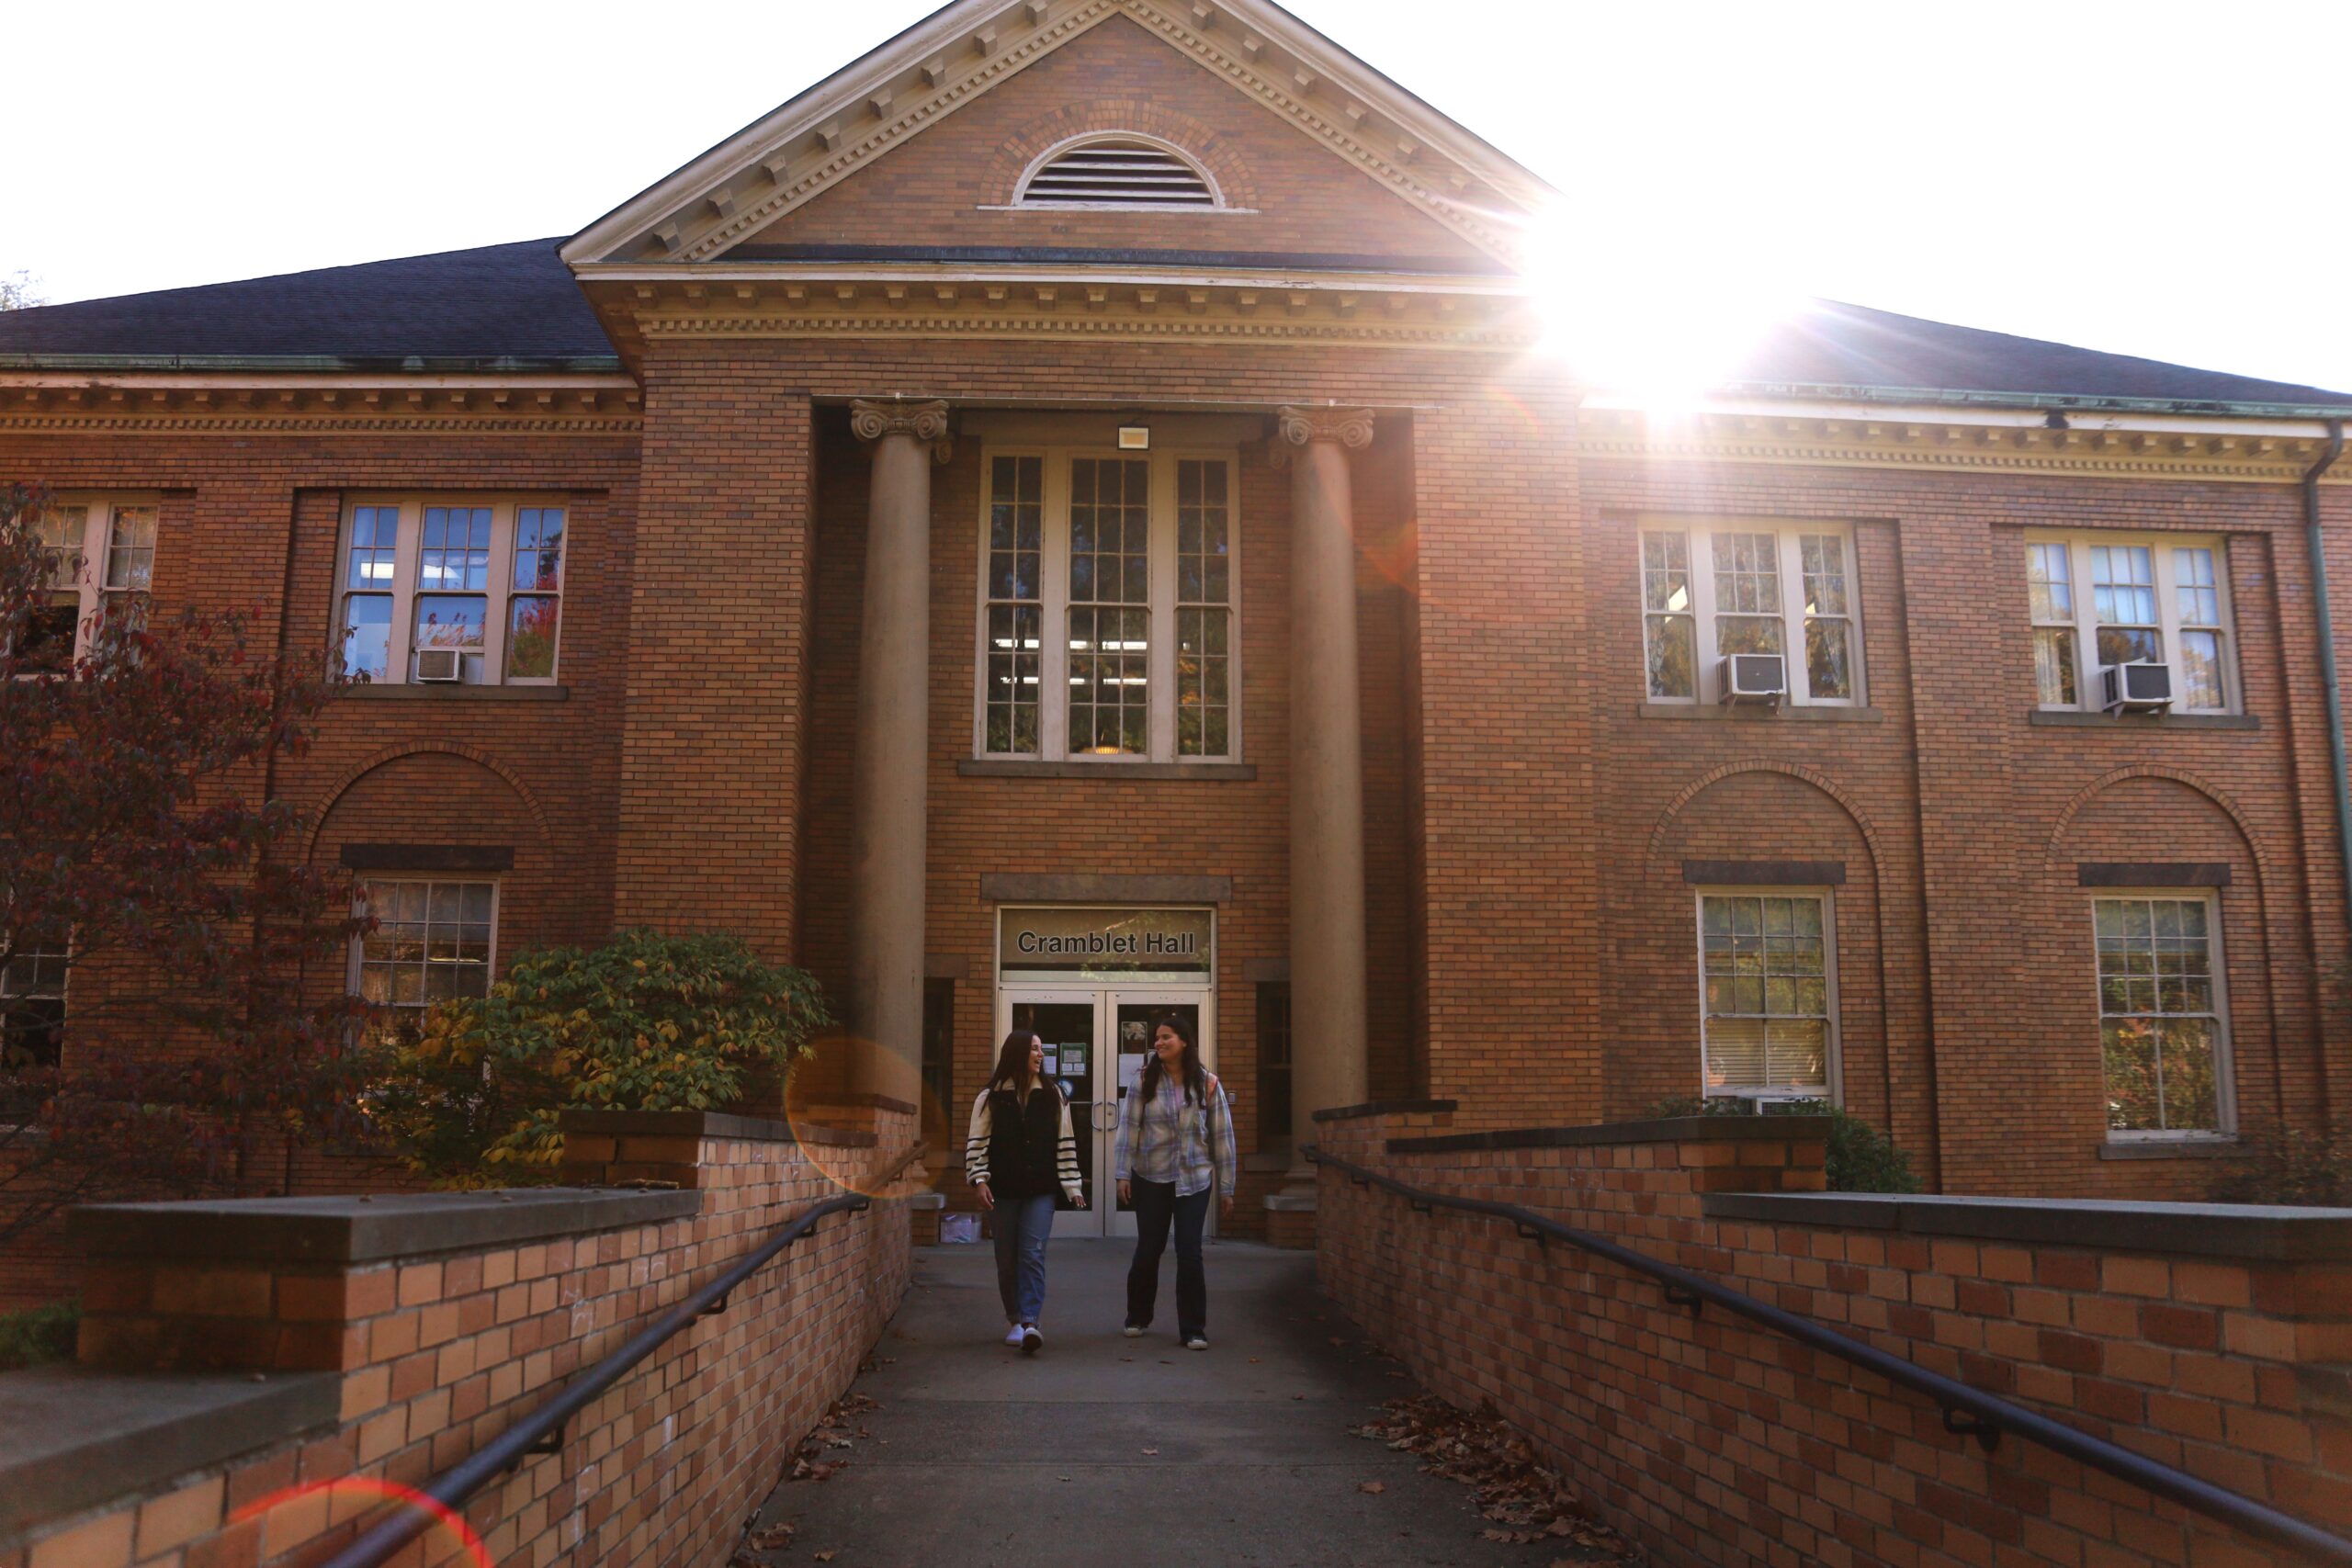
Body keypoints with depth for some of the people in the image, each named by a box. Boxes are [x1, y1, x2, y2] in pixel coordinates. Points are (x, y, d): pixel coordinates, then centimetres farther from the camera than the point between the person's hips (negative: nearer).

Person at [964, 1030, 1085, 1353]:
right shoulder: (991, 1098, 2)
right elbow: (976, 1142, 0)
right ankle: (1013, 1319, 22)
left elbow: (1065, 1143, 7)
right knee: (1007, 1259, 7)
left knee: (1033, 1254, -11)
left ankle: (1029, 1322, -16)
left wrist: (1072, 1185, 3)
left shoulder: (1053, 1097, 6)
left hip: (1040, 1190, 0)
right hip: (1004, 1191, 0)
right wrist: (979, 1180, -11)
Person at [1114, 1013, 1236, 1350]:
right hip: (1151, 1179, 1)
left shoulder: (1208, 1084, -3)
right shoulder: (1145, 1080, -4)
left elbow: (1222, 1136, 0)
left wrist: (1226, 1187, 1)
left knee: (1189, 1253, -3)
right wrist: (1124, 1174, -9)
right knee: (1148, 1249, 8)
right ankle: (1138, 1317, 30)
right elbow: (1129, 1126, -4)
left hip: (1194, 1180, 0)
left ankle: (1193, 1329, 7)